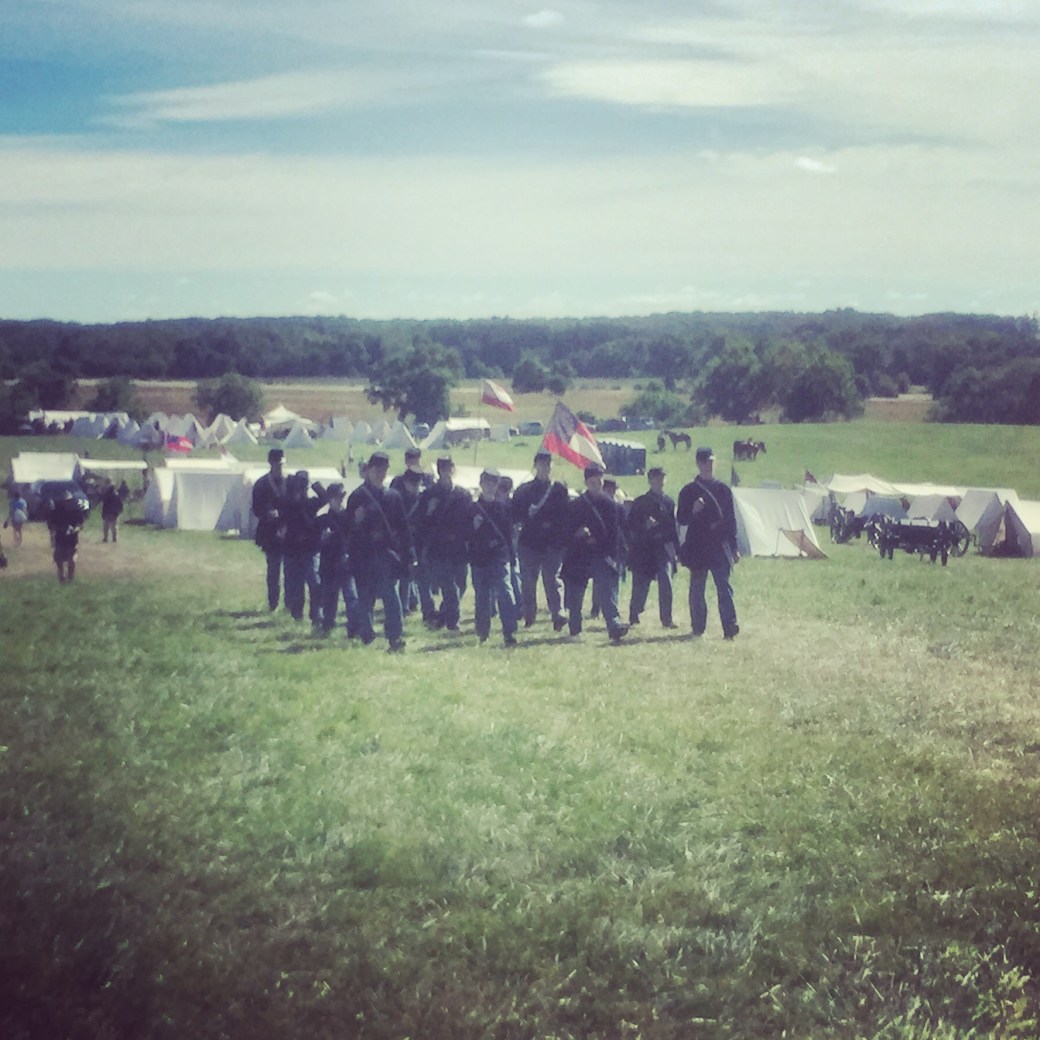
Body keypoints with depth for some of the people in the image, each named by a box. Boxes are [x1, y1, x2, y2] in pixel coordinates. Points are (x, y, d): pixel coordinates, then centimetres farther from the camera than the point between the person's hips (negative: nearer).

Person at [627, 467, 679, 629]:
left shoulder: (668, 502, 10)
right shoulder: (640, 502, 2)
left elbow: (673, 527, 13)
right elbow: (631, 526, 2)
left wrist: (676, 550, 10)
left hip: (664, 547, 2)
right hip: (645, 549, -2)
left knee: (665, 583, -8)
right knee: (641, 584, 4)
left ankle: (666, 618, -4)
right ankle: (634, 614, 21)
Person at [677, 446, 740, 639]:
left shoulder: (723, 490, 8)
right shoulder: (688, 491, 4)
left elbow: (731, 520, 11)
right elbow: (680, 520, 4)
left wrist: (734, 548, 7)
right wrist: (693, 512, -18)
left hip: (720, 547, 0)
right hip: (697, 548, 0)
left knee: (724, 587, -8)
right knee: (697, 590, 6)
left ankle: (730, 626, -14)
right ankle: (698, 628, 14)